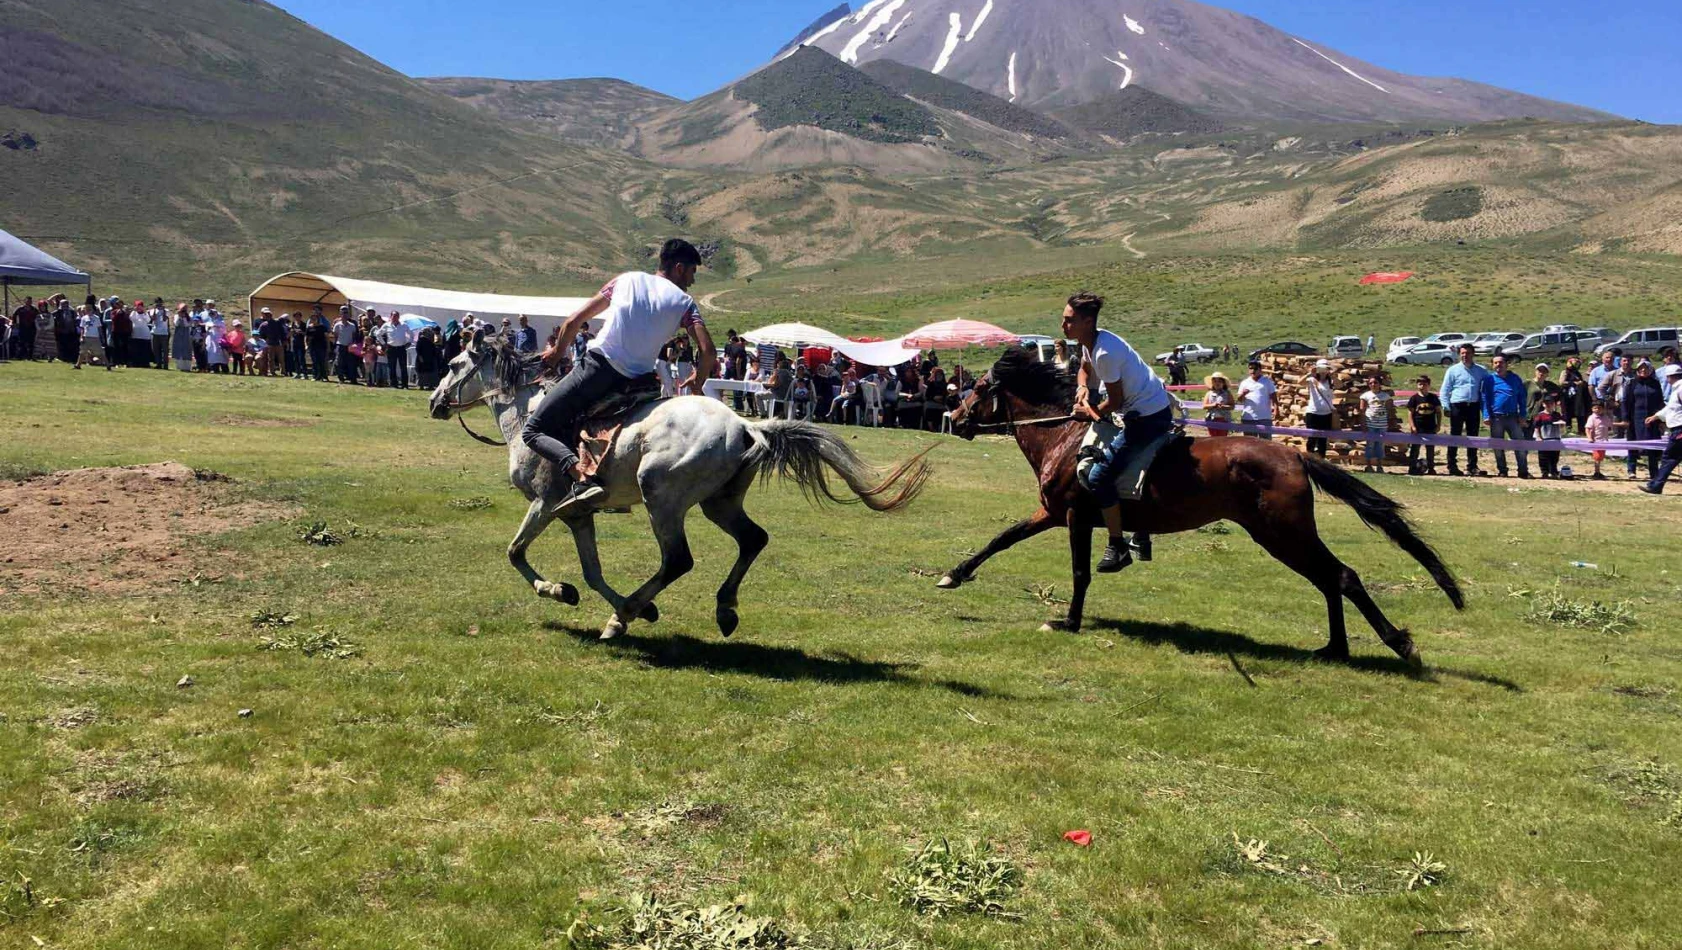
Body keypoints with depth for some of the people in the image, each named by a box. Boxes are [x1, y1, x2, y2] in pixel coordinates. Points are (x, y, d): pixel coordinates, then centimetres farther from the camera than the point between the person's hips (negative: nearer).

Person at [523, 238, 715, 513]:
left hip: (596, 366, -2)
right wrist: (697, 383, 16)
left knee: (533, 431, 3)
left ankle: (583, 479, -22)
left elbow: (574, 322, 13)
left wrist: (557, 354, 30)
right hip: (633, 383, 2)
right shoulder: (684, 302, 11)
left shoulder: (626, 279, 14)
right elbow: (707, 351, -3)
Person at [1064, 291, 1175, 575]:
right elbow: (1084, 369, 25)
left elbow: (1115, 403, -19)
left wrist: (1089, 410, -2)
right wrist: (1083, 388, 3)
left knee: (1097, 476, -15)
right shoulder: (1092, 341, 5)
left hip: (1148, 417, -11)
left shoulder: (1105, 352, -24)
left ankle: (1117, 546, -3)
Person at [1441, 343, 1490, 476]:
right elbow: (1445, 390, 3)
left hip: (1474, 407, 2)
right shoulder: (1453, 370, 4)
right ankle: (1452, 466, 6)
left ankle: (1472, 467, 11)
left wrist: (1485, 408, 2)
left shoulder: (1481, 371, 8)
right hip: (1457, 406, -2)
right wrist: (1446, 407, -6)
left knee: (1473, 437, 6)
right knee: (1455, 436, 2)